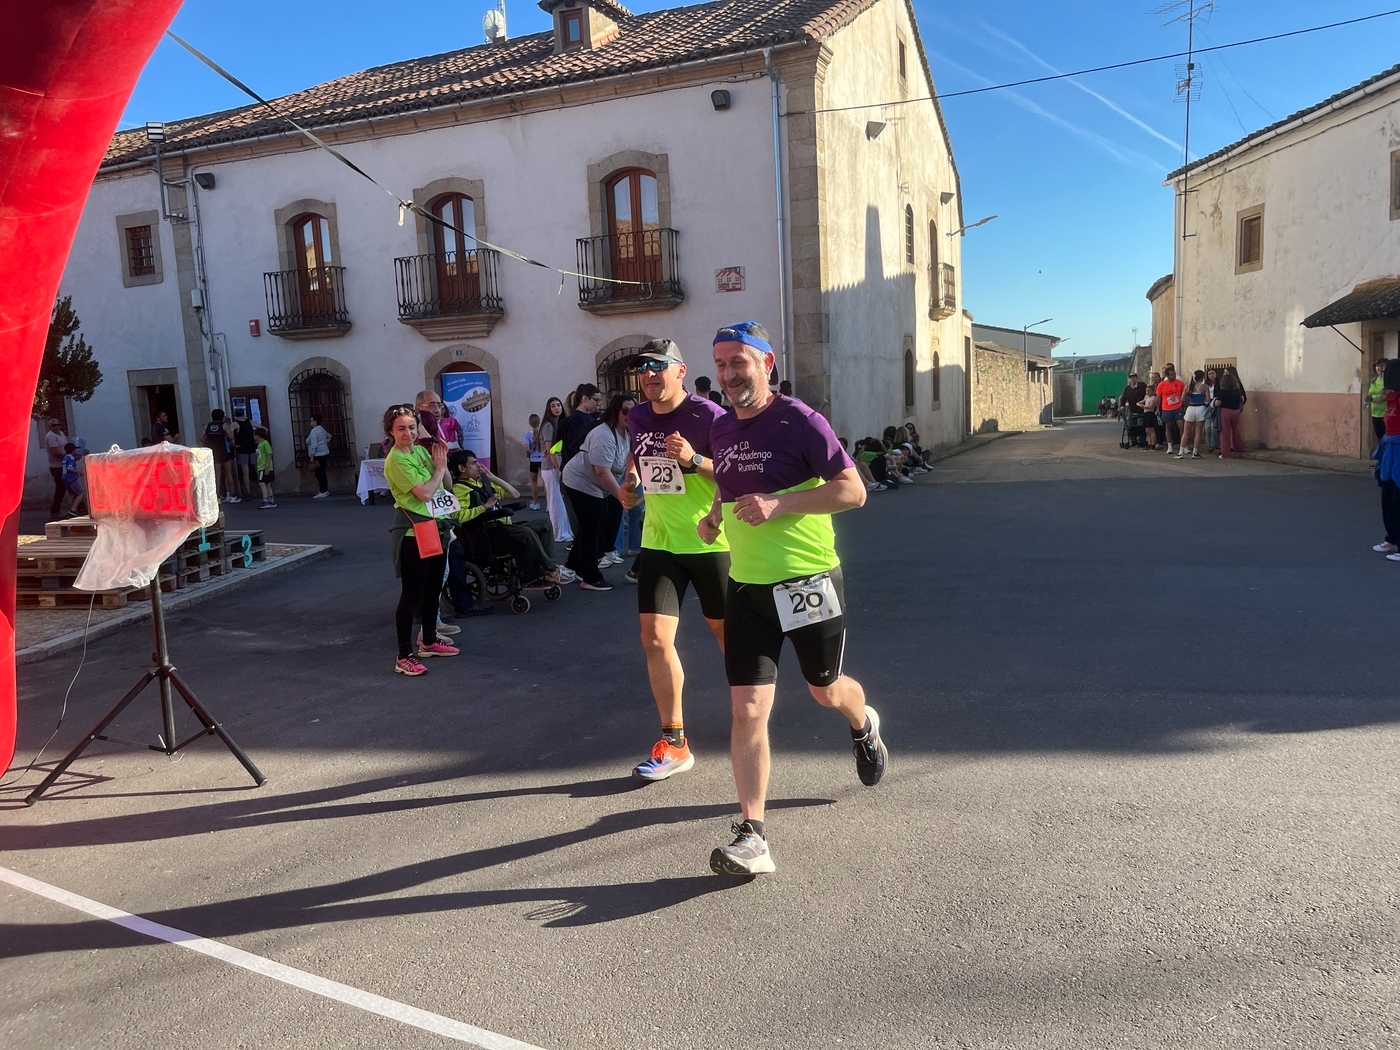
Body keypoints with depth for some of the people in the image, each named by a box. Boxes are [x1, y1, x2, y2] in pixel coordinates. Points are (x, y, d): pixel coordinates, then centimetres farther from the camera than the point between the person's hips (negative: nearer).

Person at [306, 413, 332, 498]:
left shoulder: (314, 431, -15)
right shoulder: (321, 429, 14)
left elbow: (314, 445, -22)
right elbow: (329, 436, 33)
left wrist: (312, 457, -20)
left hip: (318, 455, -10)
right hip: (324, 453, 10)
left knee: (319, 474, -7)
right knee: (322, 473, 14)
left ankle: (323, 492, -6)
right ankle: (325, 490, 18)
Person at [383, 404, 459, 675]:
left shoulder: (421, 451, 9)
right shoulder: (396, 460, -15)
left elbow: (448, 484, 14)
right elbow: (424, 493, -21)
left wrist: (442, 461, -1)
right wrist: (440, 467, -8)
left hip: (434, 527, 9)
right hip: (413, 531, -8)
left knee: (434, 588, 18)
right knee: (412, 594, -6)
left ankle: (429, 641, 33)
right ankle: (404, 656, -1)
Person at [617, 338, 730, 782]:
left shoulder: (708, 415, -14)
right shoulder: (637, 417, 4)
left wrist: (695, 459, -28)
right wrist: (630, 481, 6)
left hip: (709, 541, -4)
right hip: (658, 542, 4)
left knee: (723, 628, 12)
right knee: (654, 637, -6)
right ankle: (673, 742, 5)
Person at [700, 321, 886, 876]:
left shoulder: (798, 420, -12)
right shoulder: (720, 429, 7)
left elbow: (853, 491, -15)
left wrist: (779, 504, -24)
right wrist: (714, 516, 5)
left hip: (808, 580, -4)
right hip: (746, 585, 4)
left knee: (824, 691, 17)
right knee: (747, 708, -6)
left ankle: (864, 725, 54)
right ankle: (752, 836, -1)